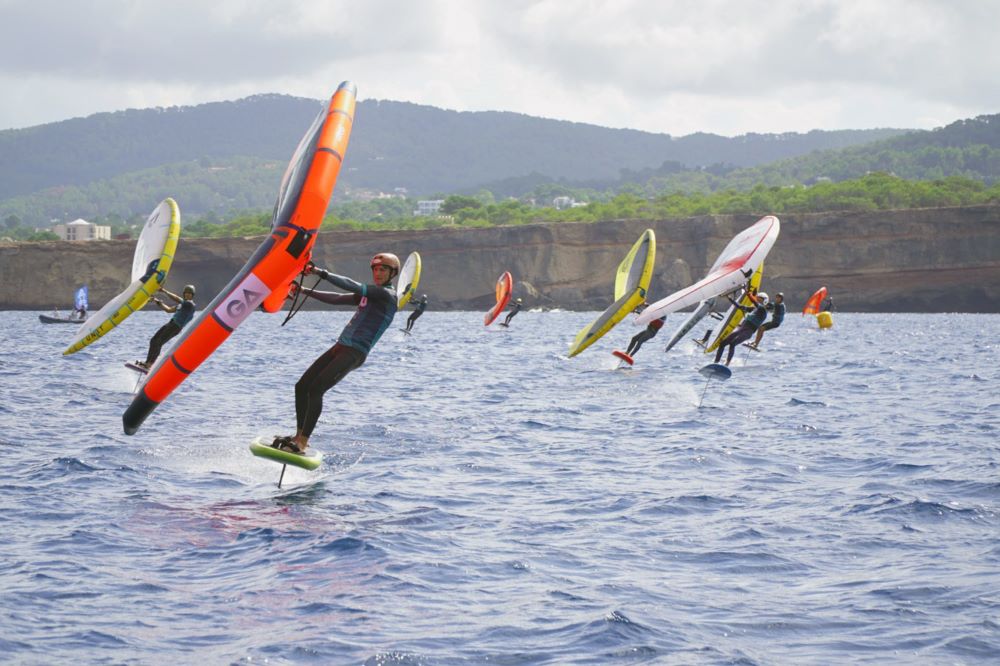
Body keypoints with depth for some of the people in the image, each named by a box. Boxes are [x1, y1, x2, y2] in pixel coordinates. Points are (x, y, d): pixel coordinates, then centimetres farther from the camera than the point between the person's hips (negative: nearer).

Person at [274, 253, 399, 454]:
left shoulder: (387, 295, -7)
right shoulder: (368, 294, 20)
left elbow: (351, 286, -17)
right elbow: (337, 299, 27)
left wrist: (322, 273, -17)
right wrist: (306, 291, 27)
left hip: (355, 353, -9)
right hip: (340, 347, 9)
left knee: (315, 389, -20)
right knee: (301, 386, 4)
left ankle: (302, 443, -20)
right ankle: (300, 435, 13)